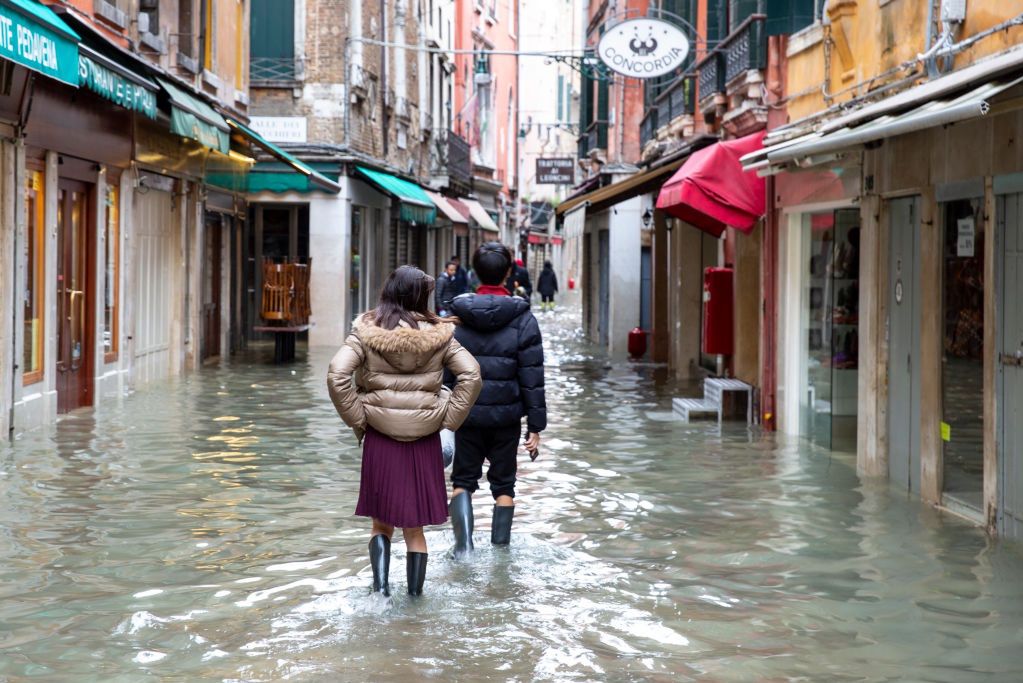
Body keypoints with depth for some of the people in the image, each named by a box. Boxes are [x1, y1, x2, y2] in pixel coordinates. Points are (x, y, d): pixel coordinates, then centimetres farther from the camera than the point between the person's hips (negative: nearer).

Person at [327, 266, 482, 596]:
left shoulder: (366, 333, -5)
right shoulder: (439, 335, -2)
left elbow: (337, 375, -15)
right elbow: (471, 375, -7)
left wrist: (356, 418, -5)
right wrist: (448, 419, -1)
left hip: (380, 438, -1)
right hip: (424, 441, 1)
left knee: (381, 522, 16)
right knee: (415, 528, 12)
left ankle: (380, 585, -1)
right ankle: (415, 596, 15)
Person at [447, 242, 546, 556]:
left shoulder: (456, 314, -2)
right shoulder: (522, 318, -6)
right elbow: (532, 376, -7)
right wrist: (536, 425, -2)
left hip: (466, 412, 1)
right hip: (507, 415, -1)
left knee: (463, 479, 13)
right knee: (503, 482, 14)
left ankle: (463, 541, -7)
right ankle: (500, 548, 16)